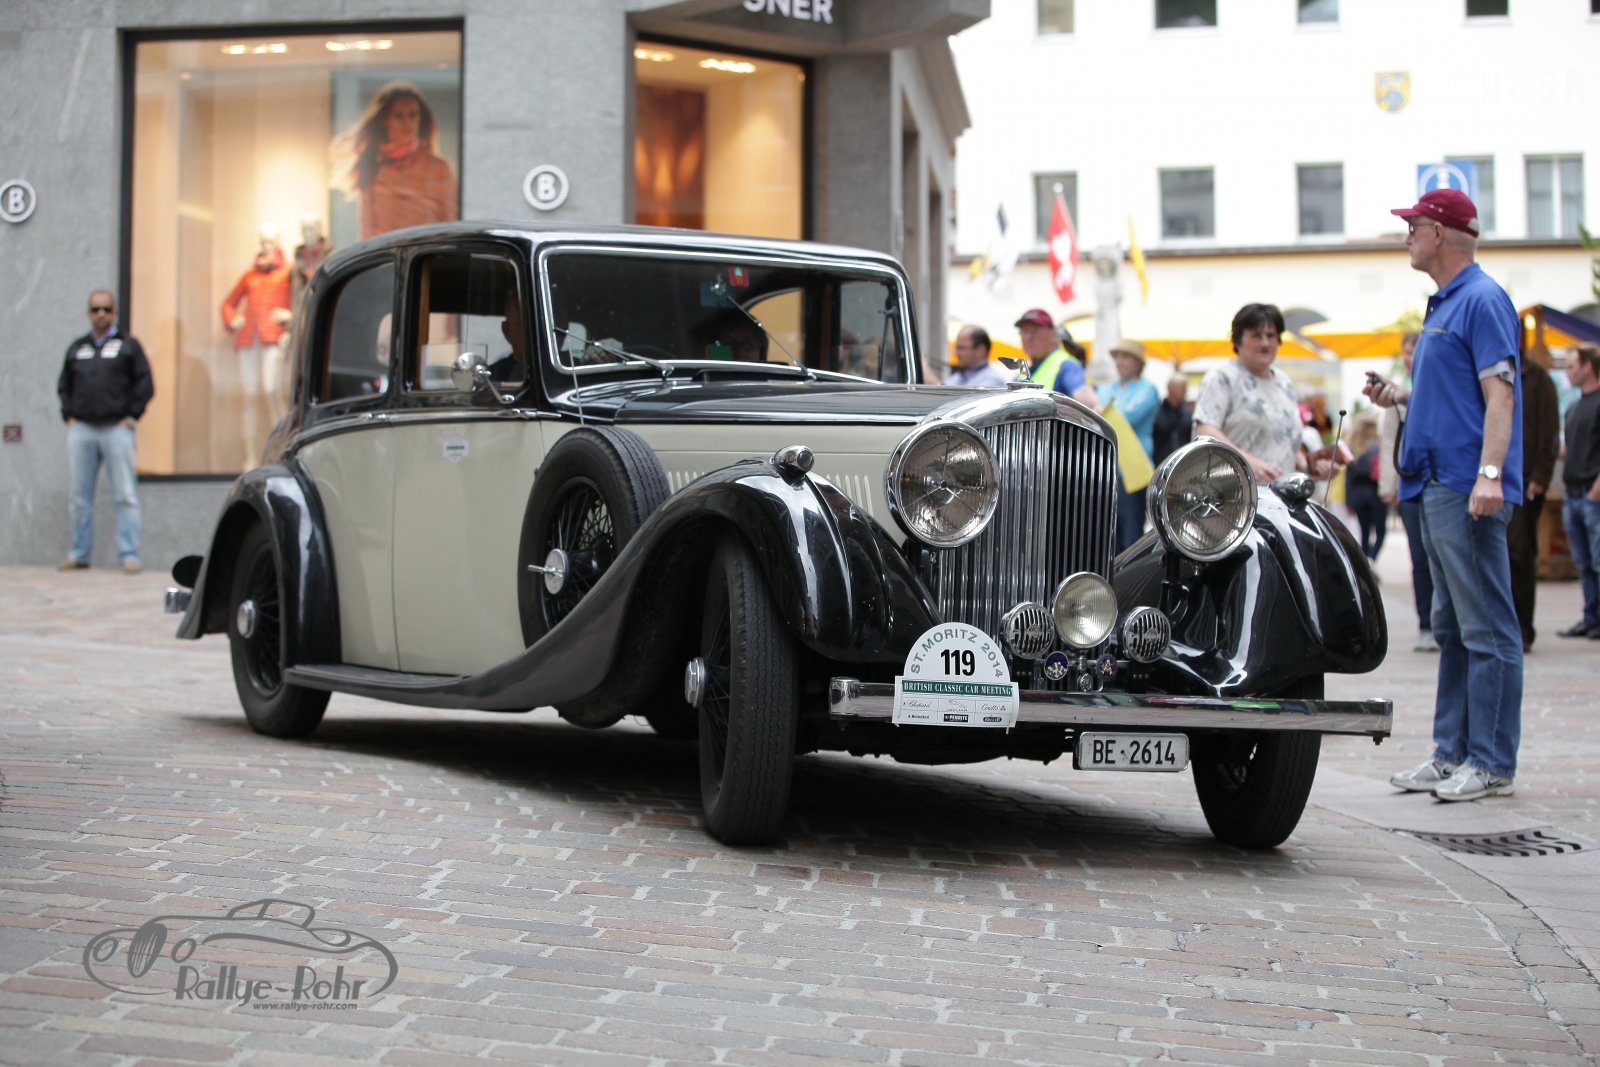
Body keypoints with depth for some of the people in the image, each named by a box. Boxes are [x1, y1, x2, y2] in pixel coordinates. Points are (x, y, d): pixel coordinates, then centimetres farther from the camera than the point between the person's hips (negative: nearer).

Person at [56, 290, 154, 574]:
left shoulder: (128, 346, 6)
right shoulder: (76, 348, 17)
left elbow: (145, 385, 2)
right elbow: (64, 385, 21)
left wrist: (130, 417, -4)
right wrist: (69, 416, 8)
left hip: (116, 429, -4)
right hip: (81, 429, 4)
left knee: (125, 496, -6)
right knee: (80, 497, 7)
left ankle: (130, 556, -6)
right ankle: (79, 555, 14)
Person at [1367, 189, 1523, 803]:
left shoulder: (1482, 301, -10)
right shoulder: (1443, 304, 19)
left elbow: (1499, 392, -18)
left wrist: (1491, 474, -27)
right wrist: (1400, 396, 12)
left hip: (1468, 488, -11)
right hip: (1437, 486, 11)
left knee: (1487, 630, -6)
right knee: (1452, 629, 13)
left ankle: (1492, 764, -3)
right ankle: (1452, 753, 18)